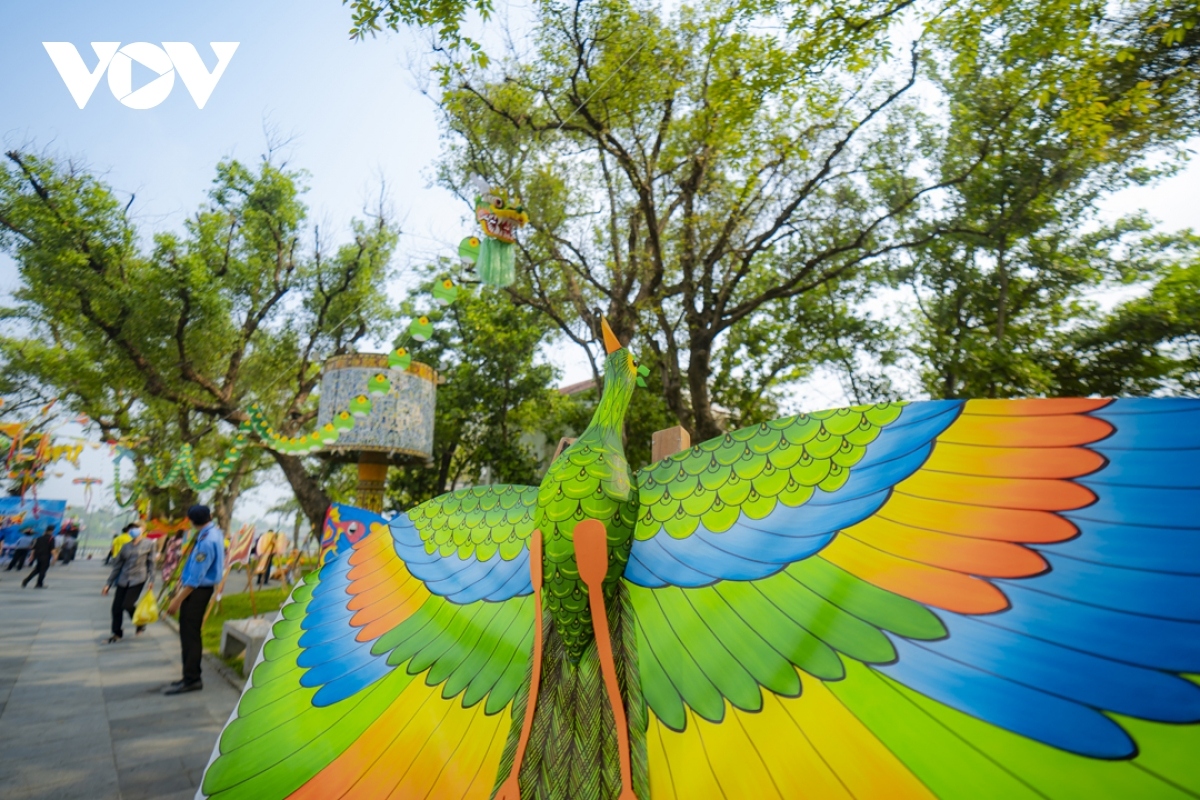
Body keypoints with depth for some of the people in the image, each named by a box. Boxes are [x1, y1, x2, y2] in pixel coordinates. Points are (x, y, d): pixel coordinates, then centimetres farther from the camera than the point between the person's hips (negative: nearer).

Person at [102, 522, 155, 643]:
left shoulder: (149, 544, -1)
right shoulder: (126, 546, 8)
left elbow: (151, 563, 0)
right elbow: (117, 566, 12)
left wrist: (151, 580, -6)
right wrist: (108, 584, 10)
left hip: (138, 579, -4)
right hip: (123, 580, 4)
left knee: (127, 605, -11)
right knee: (116, 607, 1)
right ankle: (117, 633, 19)